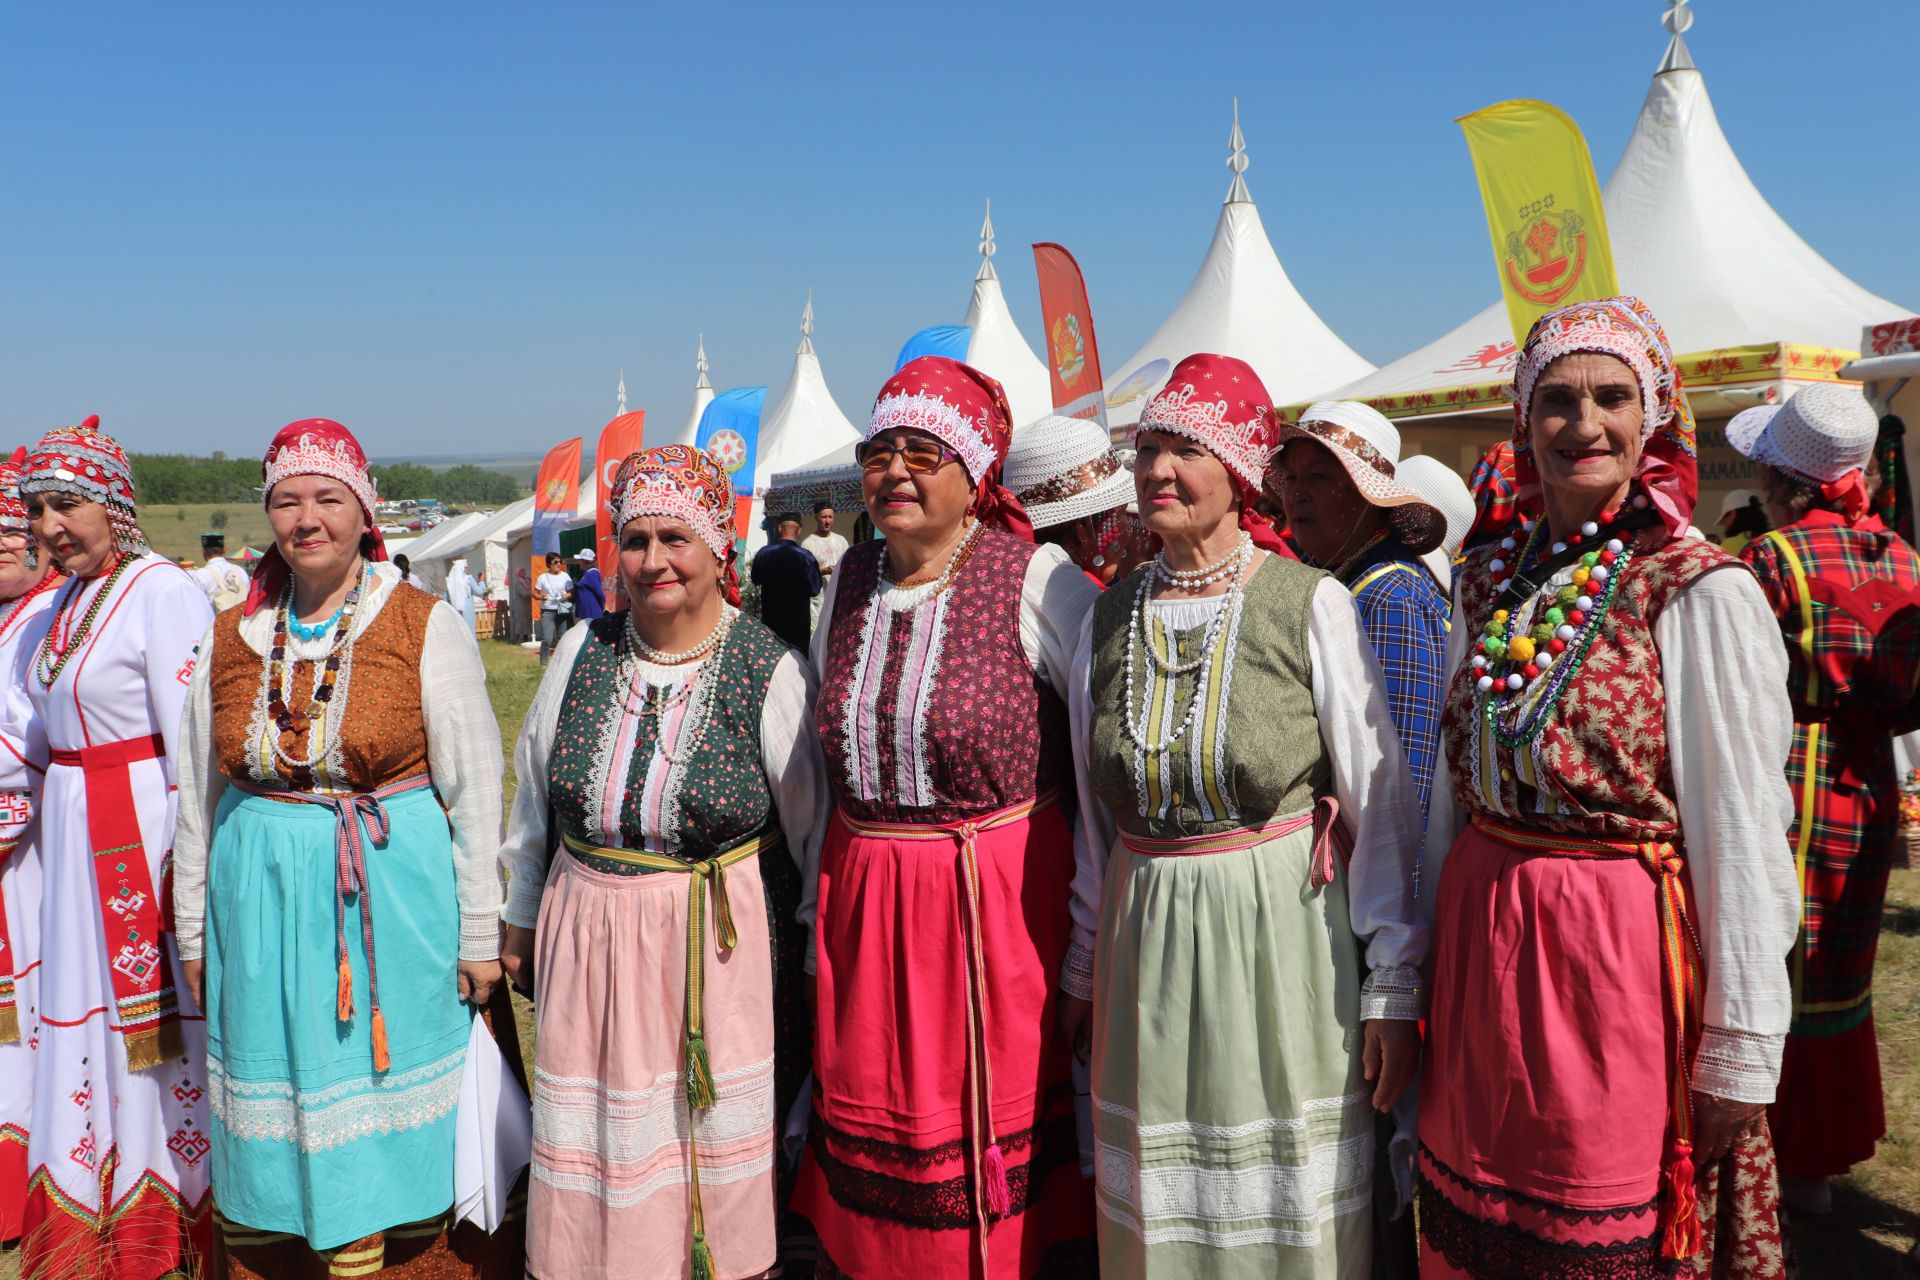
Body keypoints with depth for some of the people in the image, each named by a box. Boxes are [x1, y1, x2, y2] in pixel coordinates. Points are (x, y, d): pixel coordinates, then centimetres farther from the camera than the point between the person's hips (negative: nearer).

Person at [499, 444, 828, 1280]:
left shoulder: (771, 671, -11)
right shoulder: (582, 652, 1)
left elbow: (817, 832, -4)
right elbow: (535, 798, 12)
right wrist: (522, 921, 17)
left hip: (722, 954, -3)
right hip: (589, 945, 4)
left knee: (717, 1149, 10)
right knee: (602, 1145, 14)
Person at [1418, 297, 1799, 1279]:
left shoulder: (1701, 592, -11)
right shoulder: (1489, 580, 5)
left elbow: (1743, 836, -12)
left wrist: (1742, 1052, -11)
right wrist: (1436, 951, 13)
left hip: (1619, 956, -5)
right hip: (1481, 956, 5)